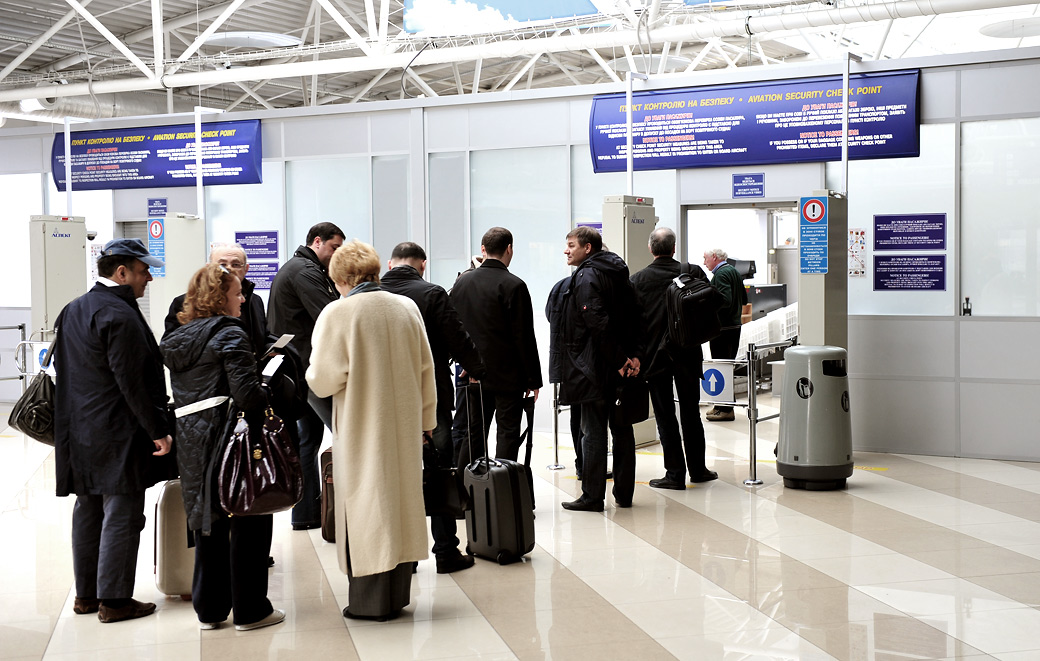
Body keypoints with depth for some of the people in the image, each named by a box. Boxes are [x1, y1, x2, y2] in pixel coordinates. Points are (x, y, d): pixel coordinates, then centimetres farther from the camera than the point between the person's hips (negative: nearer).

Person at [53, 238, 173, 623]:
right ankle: (114, 600, 1)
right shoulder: (120, 316, -17)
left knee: (88, 511, 16)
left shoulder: (72, 311, 13)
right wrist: (158, 430, -15)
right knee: (121, 514, -3)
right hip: (118, 435, -9)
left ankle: (85, 594, 23)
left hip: (78, 431, 9)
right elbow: (133, 383, -20)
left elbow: (62, 368, 19)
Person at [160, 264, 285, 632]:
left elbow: (178, 394, 16)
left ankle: (209, 609, 21)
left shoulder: (177, 340, 16)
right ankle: (250, 611, 8)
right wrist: (267, 420, -6)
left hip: (189, 442, 8)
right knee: (249, 522, 3)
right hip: (227, 436, -8)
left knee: (208, 524, 16)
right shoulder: (230, 334, -9)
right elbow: (246, 390, -19)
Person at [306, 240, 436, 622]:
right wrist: (426, 419, 19)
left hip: (361, 431, -5)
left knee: (366, 509, 4)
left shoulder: (338, 313, -12)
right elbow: (426, 370, 9)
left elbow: (323, 380, -15)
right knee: (401, 501, 14)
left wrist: (312, 372, 8)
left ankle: (370, 601, 11)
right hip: (405, 428, 5)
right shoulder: (407, 308, 3)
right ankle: (398, 594, 23)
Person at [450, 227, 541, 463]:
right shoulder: (513, 286, -13)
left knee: (474, 431, 14)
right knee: (508, 434, 1)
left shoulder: (462, 282, 7)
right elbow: (524, 337, -12)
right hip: (508, 376, -6)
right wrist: (533, 379, -6)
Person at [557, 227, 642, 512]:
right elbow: (633, 317, 8)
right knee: (622, 429, 12)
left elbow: (598, 324, -23)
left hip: (594, 367, -8)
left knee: (593, 432, -2)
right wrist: (633, 354, 1)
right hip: (619, 368, 8)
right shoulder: (618, 273, 13)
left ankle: (592, 496, 3)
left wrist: (617, 360, -19)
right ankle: (624, 493, 19)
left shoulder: (586, 277, -13)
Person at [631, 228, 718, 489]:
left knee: (665, 416, 4)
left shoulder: (638, 280, -7)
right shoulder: (693, 273, -4)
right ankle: (697, 469, 23)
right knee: (691, 412, 14)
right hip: (688, 354, 2)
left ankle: (675, 473, 4)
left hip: (655, 356, -2)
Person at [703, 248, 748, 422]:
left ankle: (725, 409, -3)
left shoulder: (721, 274, -14)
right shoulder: (734, 272, 16)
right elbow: (744, 299, 21)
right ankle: (724, 406, 22)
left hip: (722, 328, -10)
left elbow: (725, 300, -26)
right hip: (735, 325, 10)